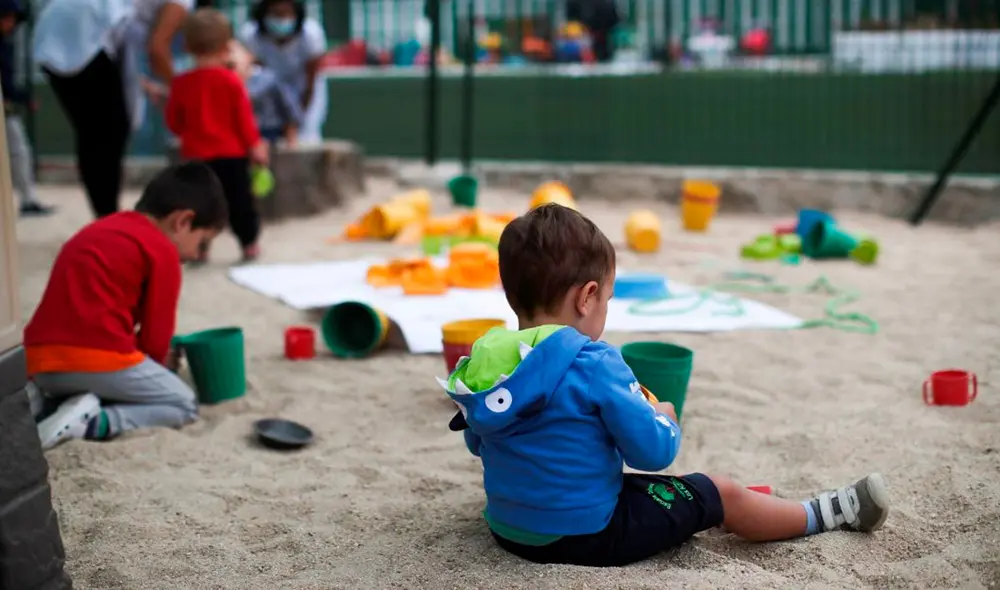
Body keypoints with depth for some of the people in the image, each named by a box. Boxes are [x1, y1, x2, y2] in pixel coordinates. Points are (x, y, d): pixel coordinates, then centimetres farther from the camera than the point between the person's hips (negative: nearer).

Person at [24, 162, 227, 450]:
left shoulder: (101, 230, 26)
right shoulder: (162, 251, -1)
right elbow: (155, 336, 2)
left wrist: (152, 367, 30)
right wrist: (157, 371, 24)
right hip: (97, 359, -8)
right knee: (184, 405, 7)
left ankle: (45, 401, 7)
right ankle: (93, 421, -14)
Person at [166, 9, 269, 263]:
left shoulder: (181, 83, -4)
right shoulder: (232, 80, -10)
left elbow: (174, 122, 3)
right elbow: (244, 118, -7)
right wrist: (255, 145, 3)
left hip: (196, 154, 1)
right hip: (232, 153, -1)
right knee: (239, 200, 10)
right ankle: (249, 244, 17)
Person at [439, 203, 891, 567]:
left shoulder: (484, 360, -3)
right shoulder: (594, 364, -24)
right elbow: (653, 452, -19)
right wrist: (665, 420, 4)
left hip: (508, 528, 7)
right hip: (586, 533, -7)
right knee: (723, 495, 9)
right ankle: (828, 514, 27)